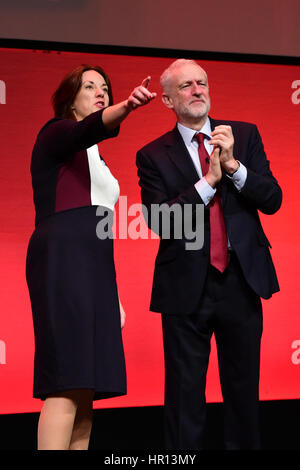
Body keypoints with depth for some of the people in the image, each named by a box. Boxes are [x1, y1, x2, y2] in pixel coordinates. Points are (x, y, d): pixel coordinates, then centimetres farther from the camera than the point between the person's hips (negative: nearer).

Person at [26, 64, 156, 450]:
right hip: (62, 257, -8)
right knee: (67, 383, -17)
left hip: (94, 264, 8)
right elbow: (90, 128, -20)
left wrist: (114, 298, 19)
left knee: (85, 387, 2)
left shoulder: (96, 161, 27)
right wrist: (127, 107, -40)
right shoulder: (56, 133, 5)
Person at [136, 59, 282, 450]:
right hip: (187, 286, -2)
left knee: (243, 386, 13)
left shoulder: (245, 135, 6)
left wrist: (233, 165, -16)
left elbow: (272, 200, -1)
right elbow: (159, 222, -11)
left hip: (241, 281, 2)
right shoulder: (153, 156, 0)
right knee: (185, 392, 6)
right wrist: (208, 181, -17)